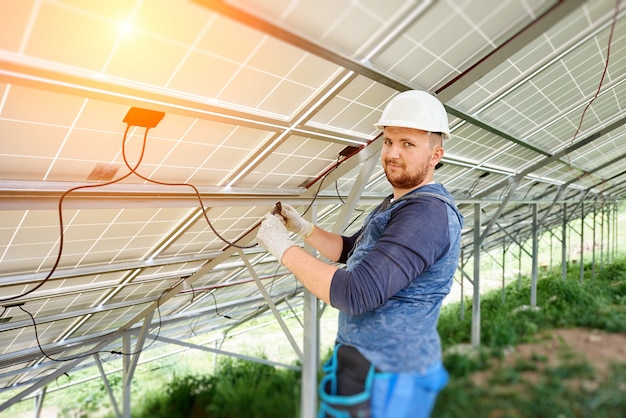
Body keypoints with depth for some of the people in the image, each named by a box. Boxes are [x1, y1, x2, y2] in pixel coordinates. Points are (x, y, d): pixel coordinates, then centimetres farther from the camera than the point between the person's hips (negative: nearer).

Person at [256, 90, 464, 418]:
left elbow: (355, 294, -33)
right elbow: (350, 250, 16)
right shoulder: (397, 204, 8)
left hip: (384, 381, -9)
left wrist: (284, 249, -23)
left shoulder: (428, 214, -26)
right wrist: (302, 227, 1)